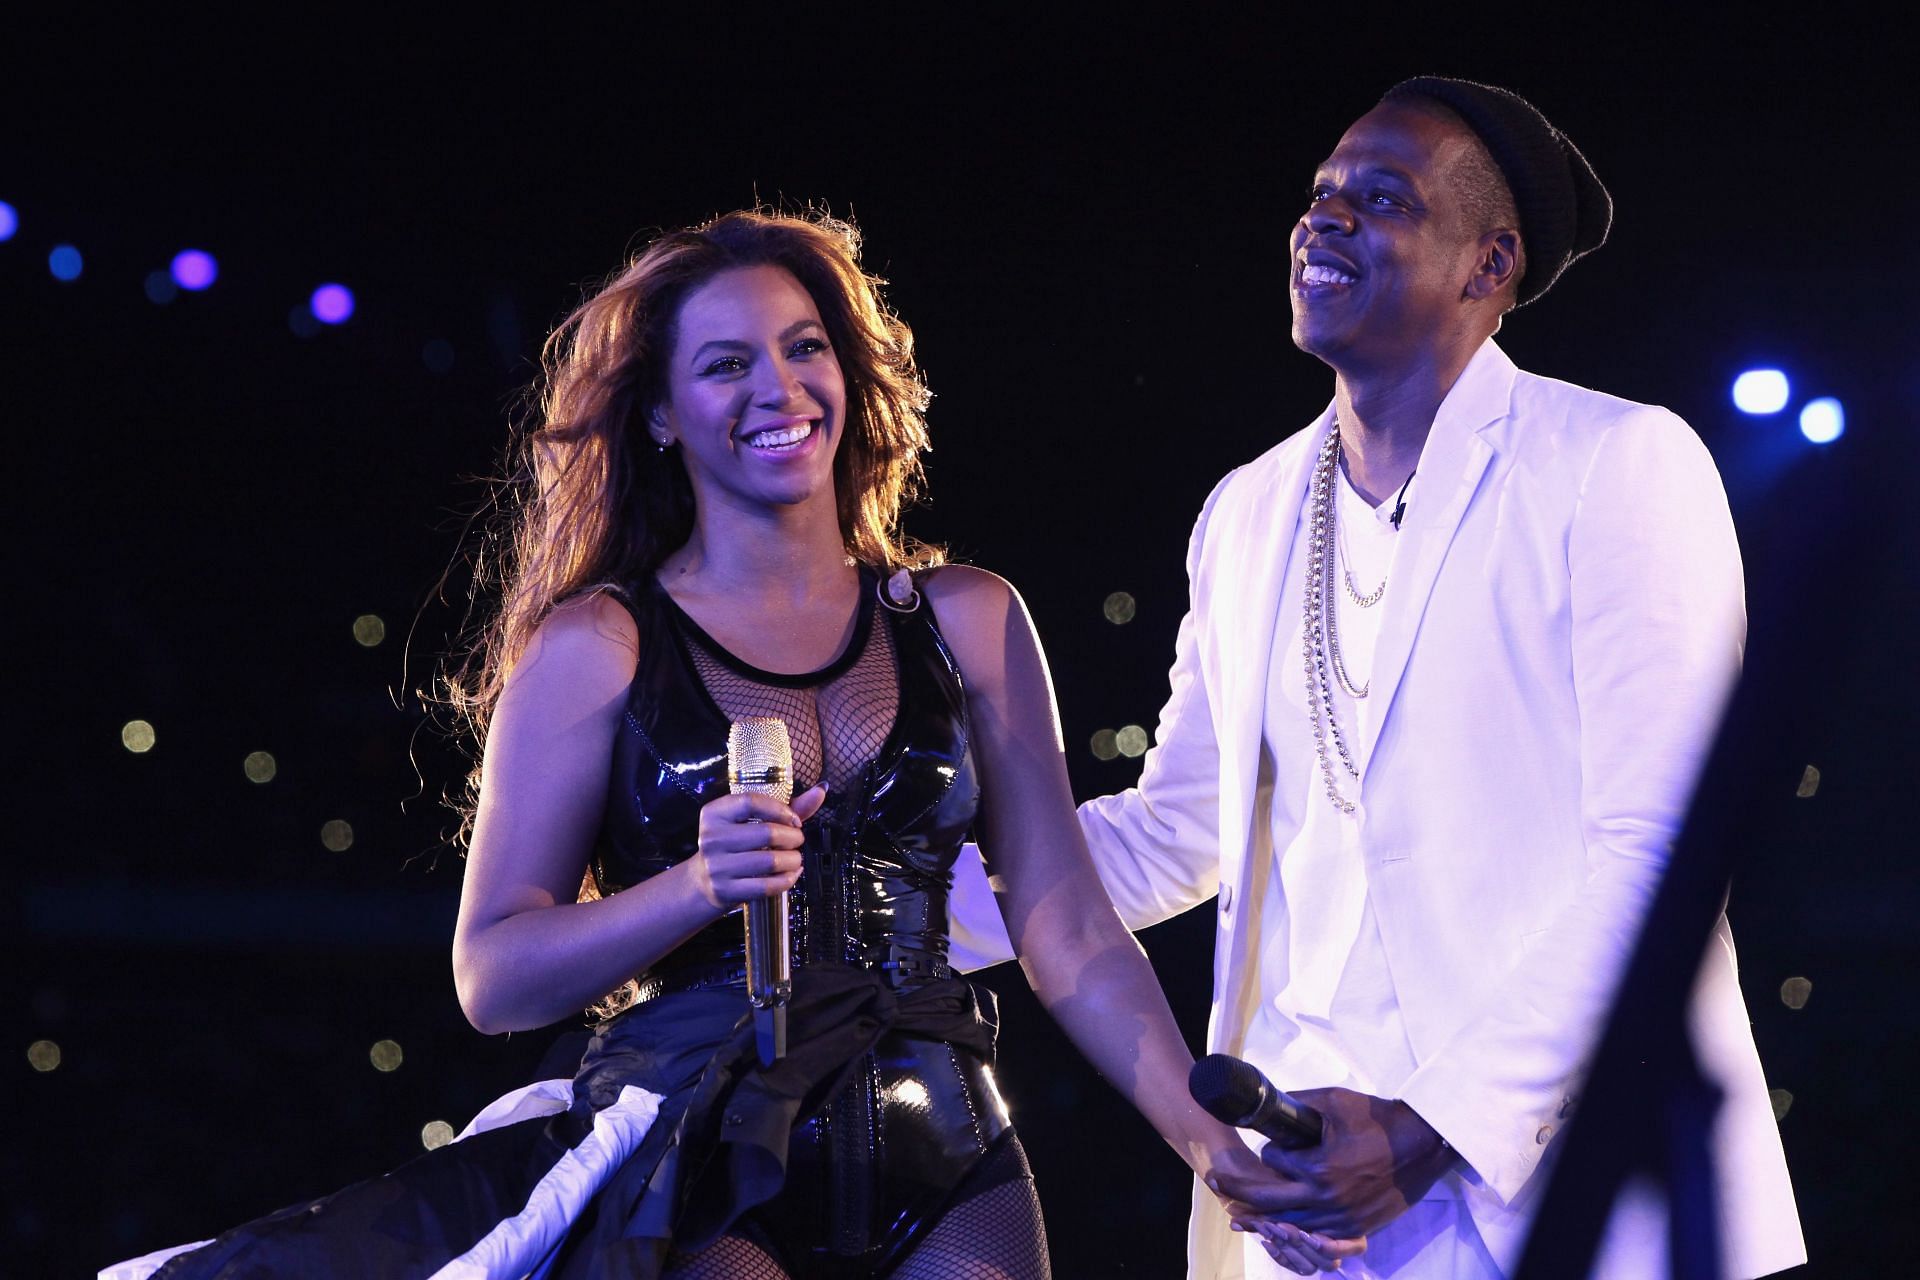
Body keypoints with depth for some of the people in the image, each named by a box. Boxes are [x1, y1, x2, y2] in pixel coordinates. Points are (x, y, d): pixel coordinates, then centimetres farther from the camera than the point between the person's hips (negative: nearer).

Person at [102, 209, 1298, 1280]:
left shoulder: (965, 620, 9)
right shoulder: (599, 647, 1)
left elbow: (1070, 937, 6)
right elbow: (493, 976, -3)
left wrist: (1210, 1138, -5)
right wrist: (702, 886, -18)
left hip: (941, 1184, 3)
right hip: (695, 1183, -3)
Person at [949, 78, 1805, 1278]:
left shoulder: (1619, 463, -5)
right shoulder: (1248, 513, 14)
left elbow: (1655, 845, -12)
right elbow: (1172, 832, 22)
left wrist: (1438, 1129, -18)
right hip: (1308, 1176, 5)